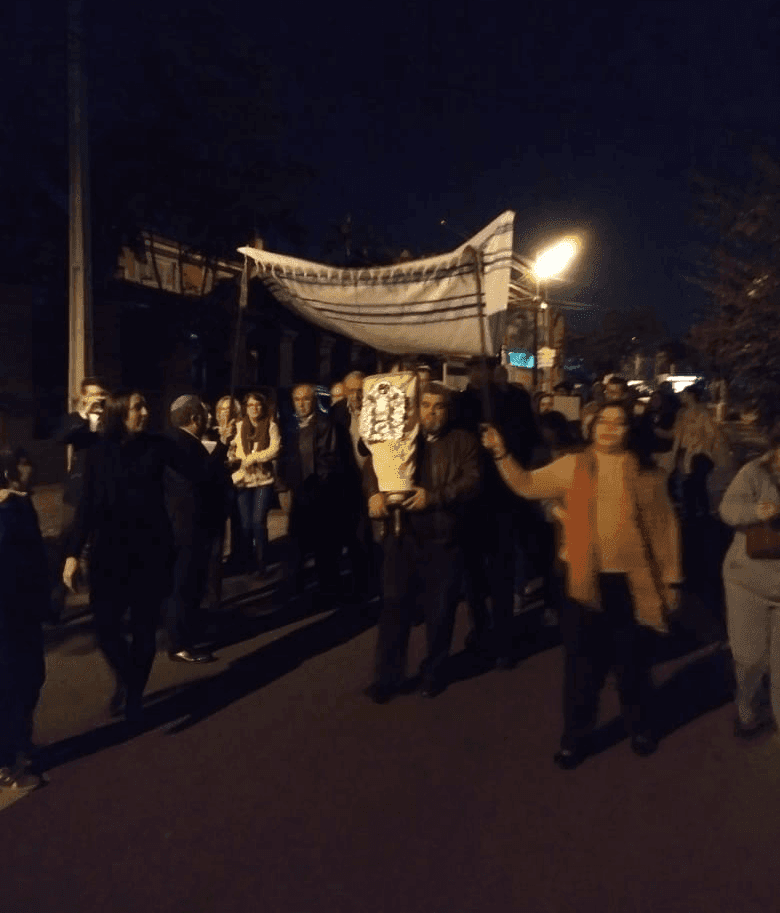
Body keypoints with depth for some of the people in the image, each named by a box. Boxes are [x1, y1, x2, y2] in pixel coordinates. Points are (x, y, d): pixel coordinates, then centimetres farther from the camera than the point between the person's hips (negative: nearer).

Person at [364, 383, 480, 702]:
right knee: (394, 604, 4)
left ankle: (434, 672, 30)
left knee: (440, 609, 10)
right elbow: (372, 465, 2)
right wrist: (375, 492, -19)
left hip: (444, 538, -1)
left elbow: (471, 481, -8)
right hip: (402, 534, 1)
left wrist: (434, 496, -22)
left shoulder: (463, 441, 4)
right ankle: (387, 676, 17)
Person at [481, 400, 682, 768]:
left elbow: (665, 527, 4)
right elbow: (527, 485, -1)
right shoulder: (573, 466, 1)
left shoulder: (647, 474, 0)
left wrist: (671, 579, 4)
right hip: (585, 579, 0)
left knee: (632, 660, 17)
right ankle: (575, 736, 28)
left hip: (631, 581, 0)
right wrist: (501, 454, -14)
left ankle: (640, 726, 42)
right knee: (583, 661, 10)